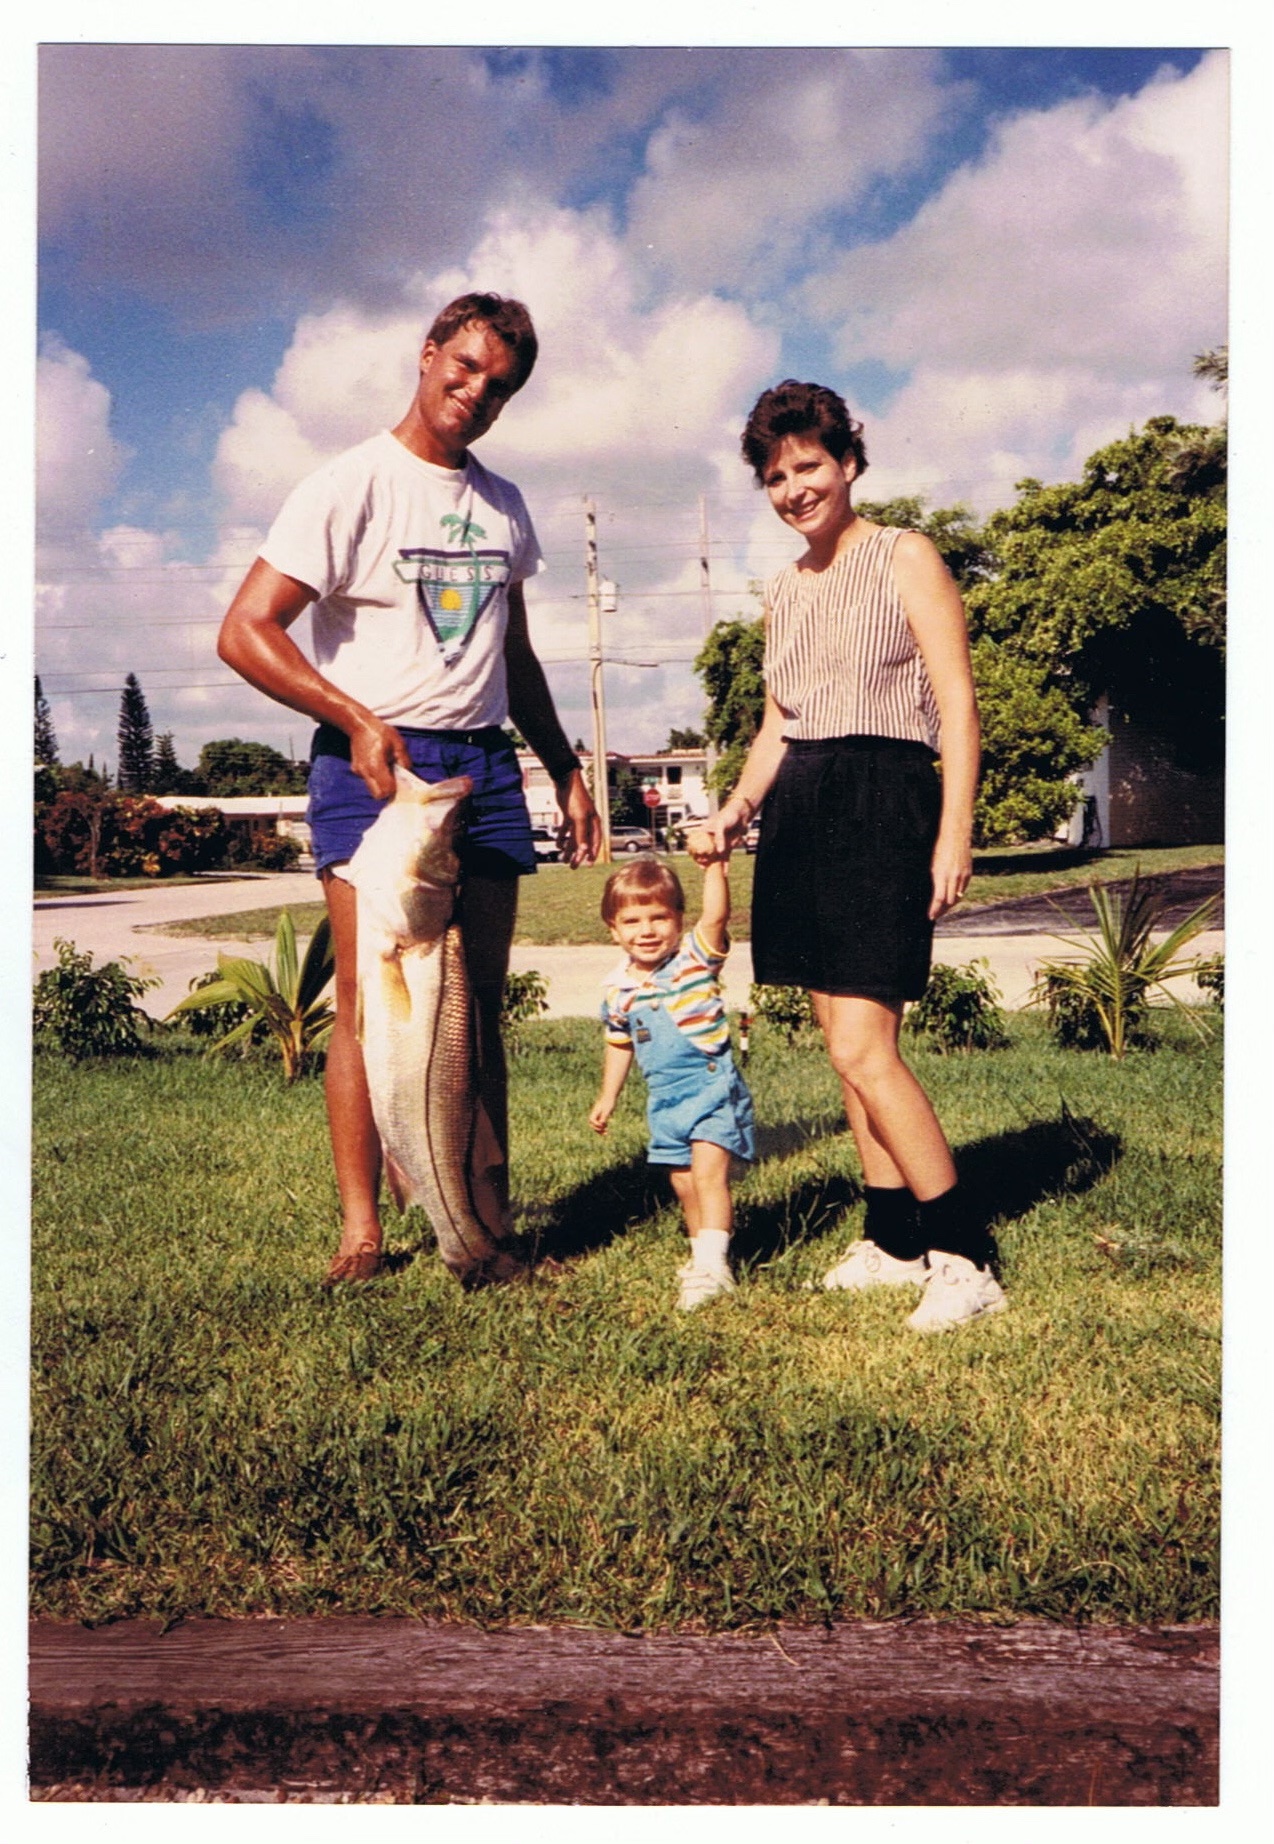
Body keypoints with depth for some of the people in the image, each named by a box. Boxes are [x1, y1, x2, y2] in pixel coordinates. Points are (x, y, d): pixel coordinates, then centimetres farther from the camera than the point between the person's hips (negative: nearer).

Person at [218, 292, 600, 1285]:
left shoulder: (504, 506, 17)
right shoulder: (351, 486, -3)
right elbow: (246, 631, -10)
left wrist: (568, 772, 21)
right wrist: (358, 722, -20)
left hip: (485, 764, 5)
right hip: (373, 762, -5)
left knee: (479, 1006, 4)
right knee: (372, 1002, -7)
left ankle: (487, 1220, 11)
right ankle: (360, 1228, 2)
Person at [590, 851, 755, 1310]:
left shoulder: (695, 958, -9)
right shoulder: (619, 989, 3)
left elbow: (716, 915, -28)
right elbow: (619, 1045, 18)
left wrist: (715, 865, -37)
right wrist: (607, 1098, 22)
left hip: (713, 1087, -5)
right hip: (664, 1100, 6)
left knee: (708, 1173, -16)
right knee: (683, 1184, 14)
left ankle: (713, 1266, -16)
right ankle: (704, 1254, 29)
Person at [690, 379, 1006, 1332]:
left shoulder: (906, 557, -1)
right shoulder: (787, 589, 19)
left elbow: (959, 704, -7)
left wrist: (954, 832, -15)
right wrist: (739, 808, 7)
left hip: (884, 803, -7)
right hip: (800, 812, 7)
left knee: (862, 1049, -14)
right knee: (847, 1045, 8)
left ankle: (966, 1257, -3)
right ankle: (895, 1240, 19)